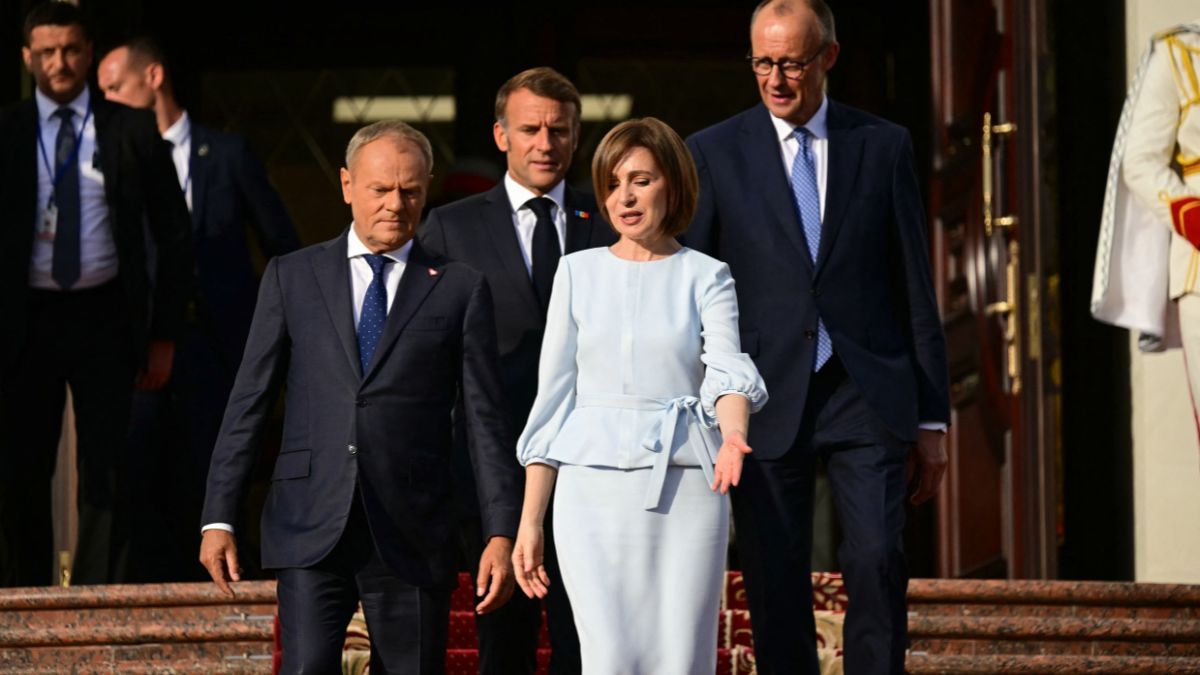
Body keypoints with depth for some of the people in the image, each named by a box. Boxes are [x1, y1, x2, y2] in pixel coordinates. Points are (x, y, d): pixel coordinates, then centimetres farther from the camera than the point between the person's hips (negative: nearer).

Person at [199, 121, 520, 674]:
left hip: (410, 539, 0)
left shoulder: (460, 289, 8)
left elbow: (485, 420, 6)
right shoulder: (292, 277, 10)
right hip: (310, 529, 0)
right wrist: (218, 518, 1)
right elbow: (248, 403, 8)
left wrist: (501, 532, -3)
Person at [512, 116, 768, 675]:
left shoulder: (705, 277, 6)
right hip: (594, 485, 0)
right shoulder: (578, 272, 9)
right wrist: (530, 520, 5)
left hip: (686, 485, 0)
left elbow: (727, 368, -12)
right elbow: (553, 396, 10)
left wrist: (733, 433, -35)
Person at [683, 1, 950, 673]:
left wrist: (933, 418, 7)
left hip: (866, 393, 0)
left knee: (878, 560, -14)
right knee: (775, 586, -1)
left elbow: (915, 289, 9)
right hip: (768, 399, 0)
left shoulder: (884, 145, 8)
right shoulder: (715, 153, 5)